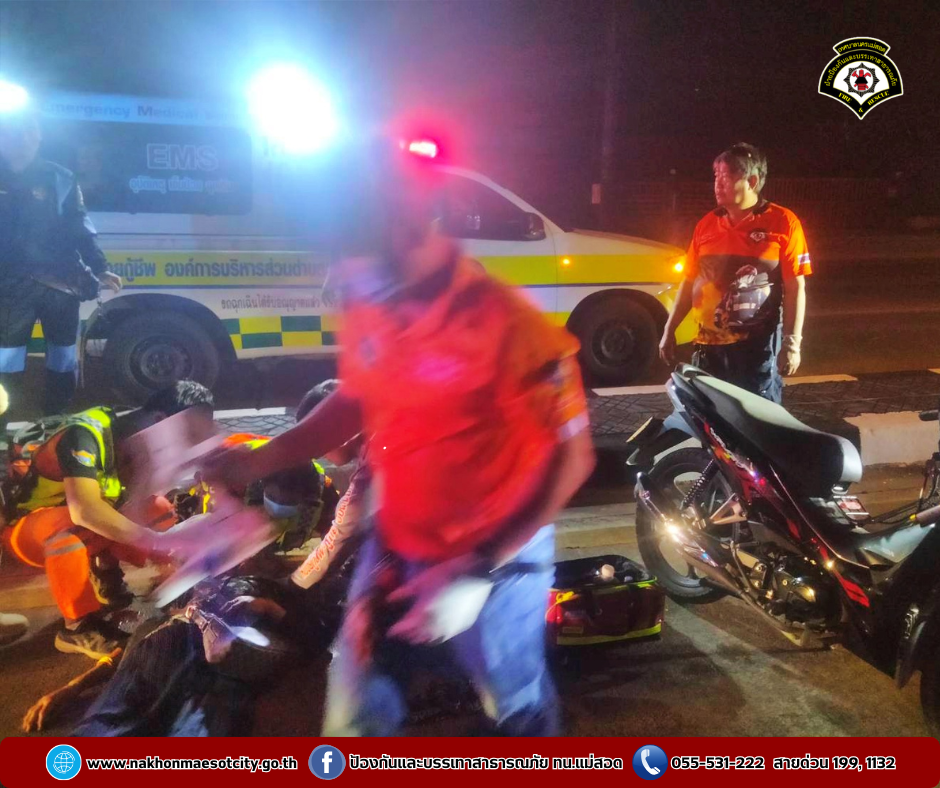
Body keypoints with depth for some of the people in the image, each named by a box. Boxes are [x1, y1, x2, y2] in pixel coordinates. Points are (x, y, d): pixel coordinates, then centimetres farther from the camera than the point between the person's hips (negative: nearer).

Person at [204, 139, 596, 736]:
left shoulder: (505, 320, -26)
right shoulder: (367, 303, -6)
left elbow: (571, 456, -21)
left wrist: (479, 574, -25)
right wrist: (260, 459, -3)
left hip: (496, 554, -5)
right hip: (394, 547, 5)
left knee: (519, 707, 21)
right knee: (356, 714, 18)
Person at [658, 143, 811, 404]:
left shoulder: (782, 223, -5)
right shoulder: (707, 225, 9)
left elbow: (795, 288, -8)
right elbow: (690, 282, 14)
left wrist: (792, 343, -14)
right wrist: (669, 330, 11)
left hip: (759, 345, -4)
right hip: (709, 345, 5)